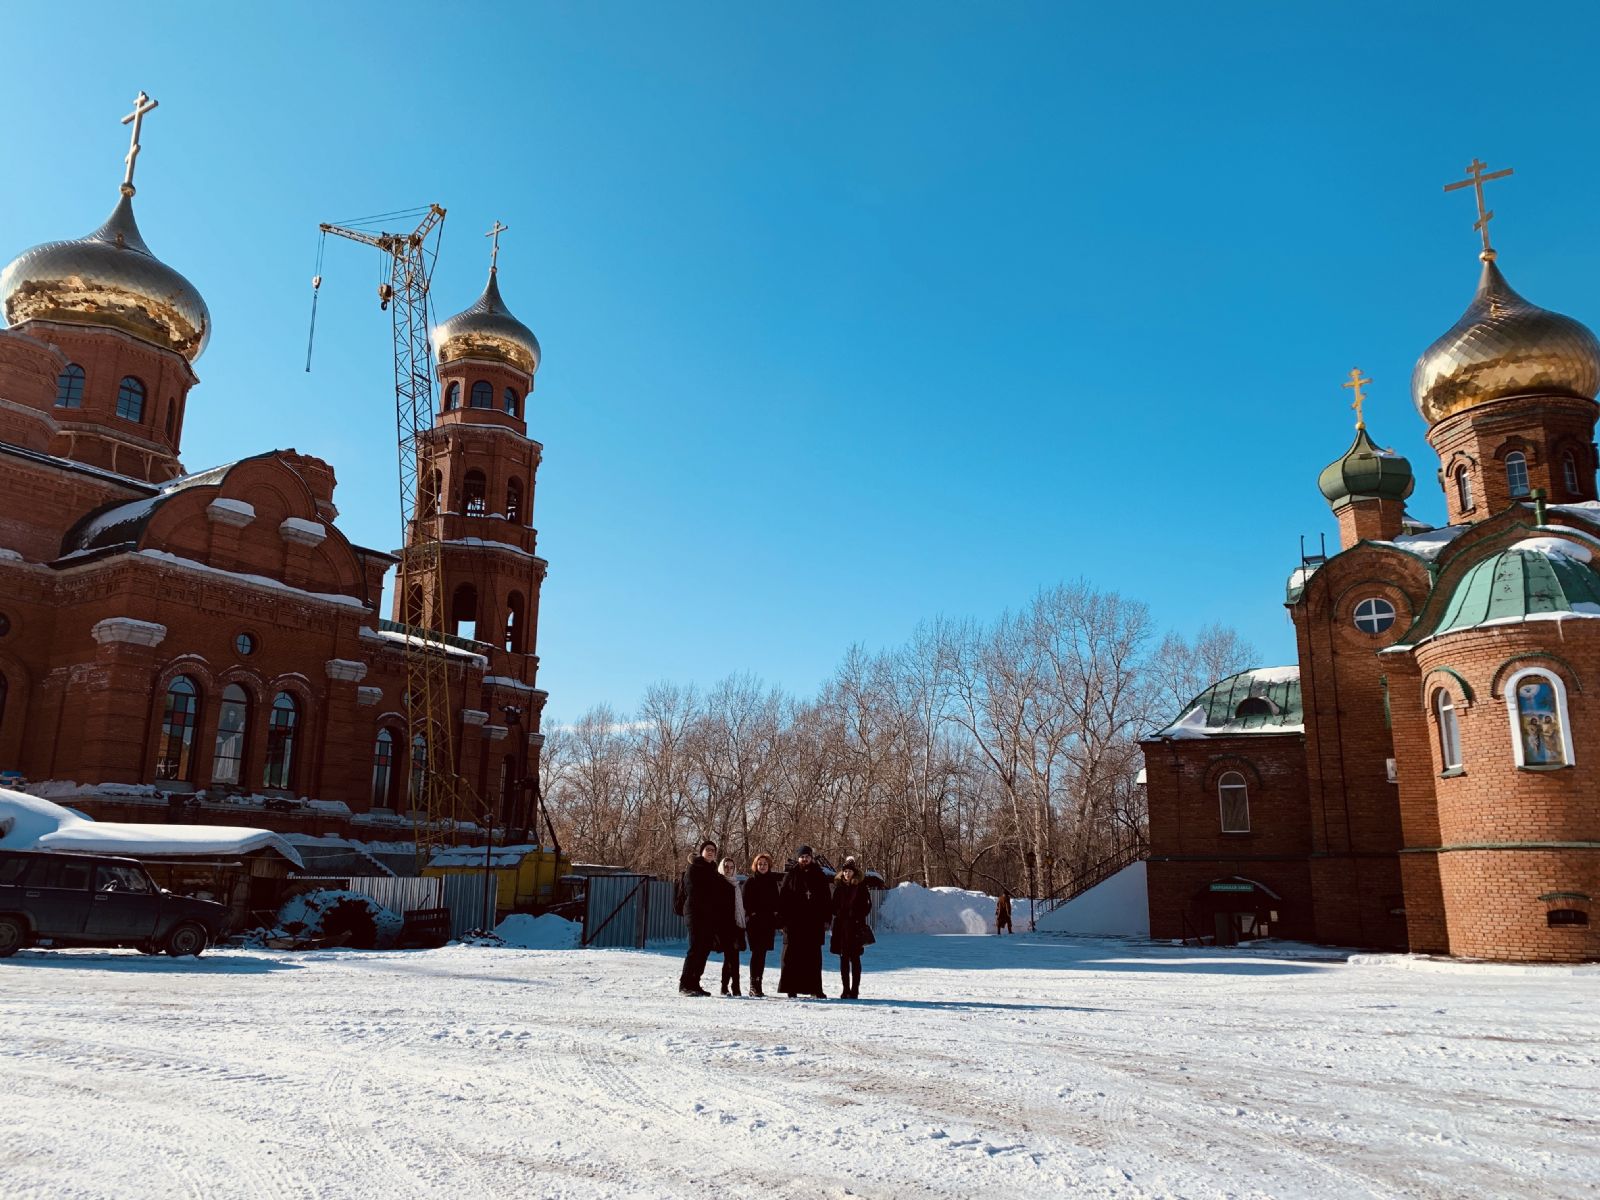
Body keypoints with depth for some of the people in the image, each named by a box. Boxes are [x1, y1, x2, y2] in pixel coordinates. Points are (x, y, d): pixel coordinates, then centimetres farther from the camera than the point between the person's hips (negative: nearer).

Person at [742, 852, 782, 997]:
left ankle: (758, 985, 11)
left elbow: (776, 903, 15)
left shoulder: (772, 882, 13)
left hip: (768, 923, 4)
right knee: (757, 952, -10)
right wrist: (750, 915, -12)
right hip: (754, 923, -4)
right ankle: (753, 985, -9)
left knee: (762, 953, 5)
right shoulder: (750, 882, 2)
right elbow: (744, 902, -1)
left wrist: (775, 923, 8)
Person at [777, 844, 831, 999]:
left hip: (814, 922, 2)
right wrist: (782, 918, -6)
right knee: (792, 955, -1)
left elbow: (826, 899, 10)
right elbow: (782, 898, 2)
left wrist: (826, 919, 3)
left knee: (814, 956, 3)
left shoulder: (819, 876, 9)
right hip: (793, 922, -1)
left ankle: (815, 989, 8)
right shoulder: (790, 875, 4)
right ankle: (791, 989, 4)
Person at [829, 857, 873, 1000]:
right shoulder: (839, 886, 10)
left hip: (856, 927, -4)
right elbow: (834, 905, 17)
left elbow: (867, 905, 0)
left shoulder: (861, 887, 0)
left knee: (854, 958, -2)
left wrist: (858, 917, -10)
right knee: (843, 958, 6)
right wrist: (838, 914, 0)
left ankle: (855, 990, 2)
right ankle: (846, 989, 12)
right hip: (841, 926, 4)